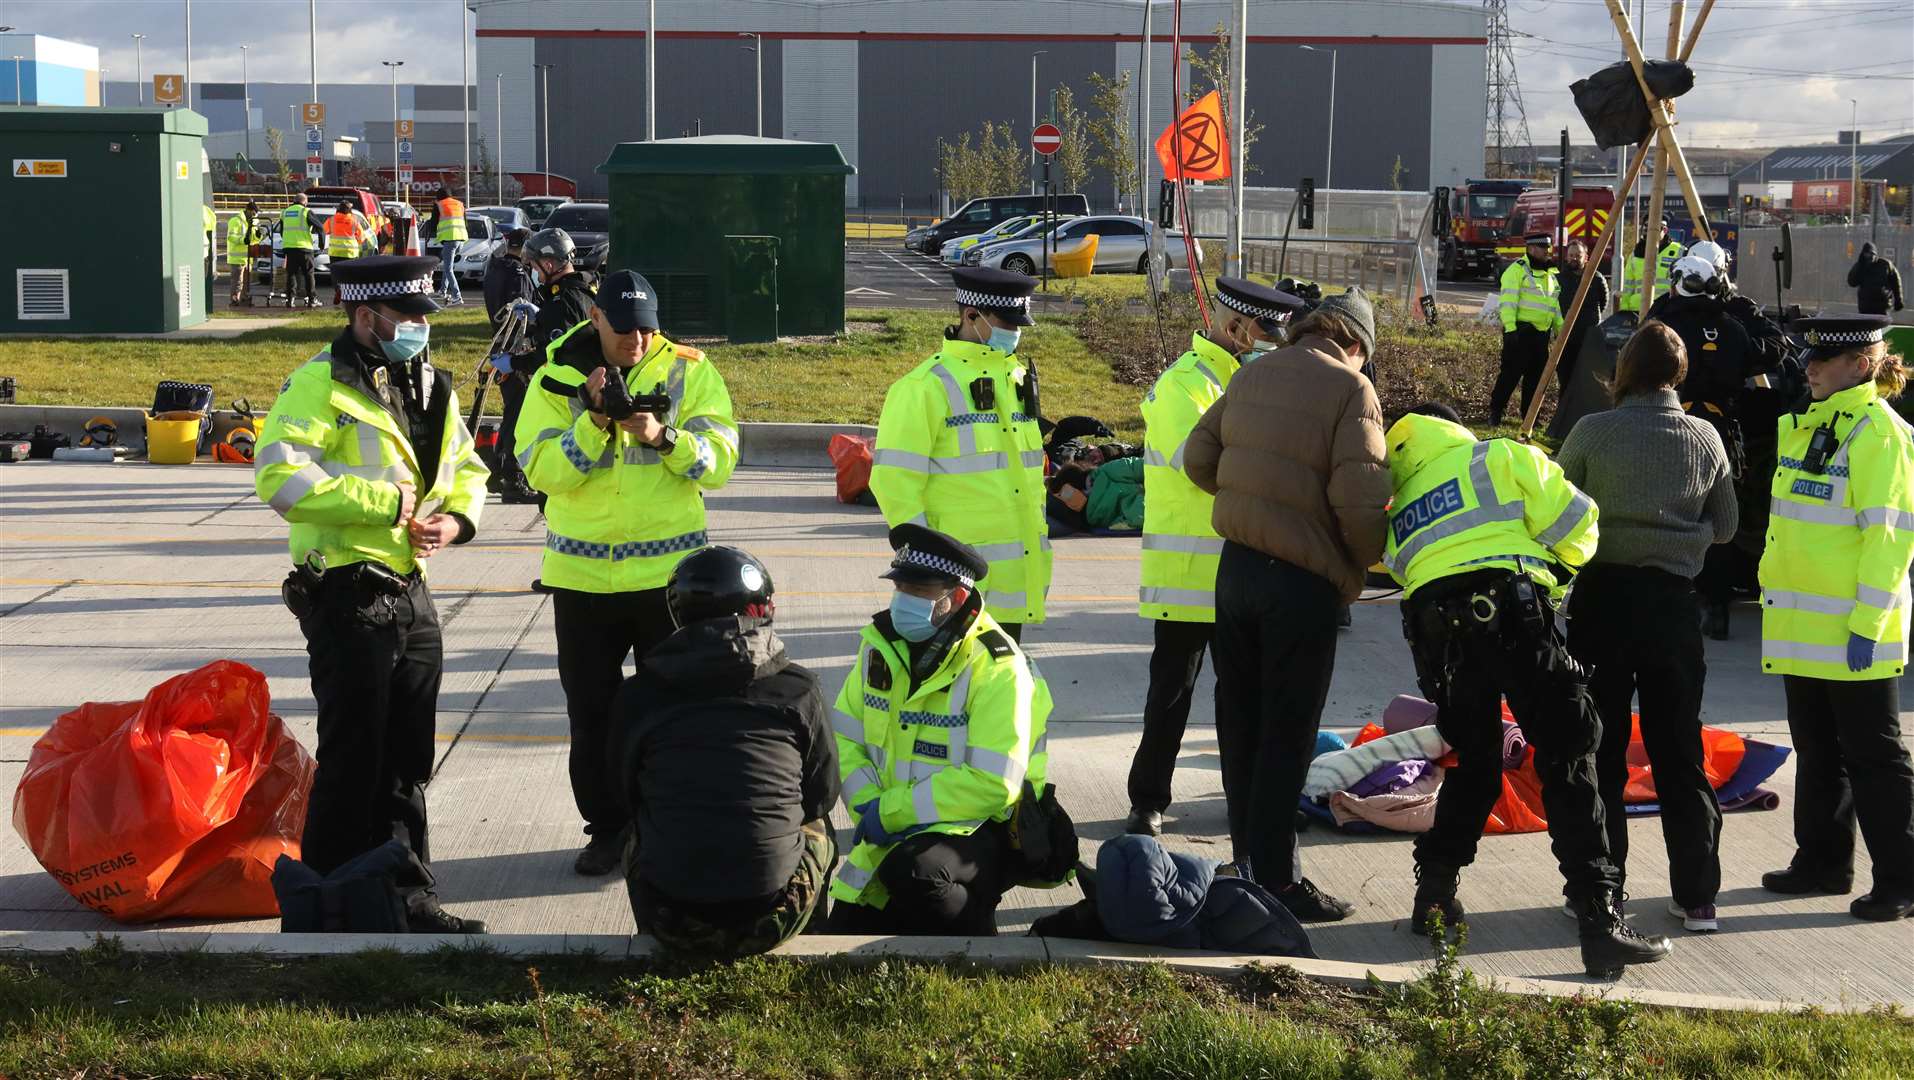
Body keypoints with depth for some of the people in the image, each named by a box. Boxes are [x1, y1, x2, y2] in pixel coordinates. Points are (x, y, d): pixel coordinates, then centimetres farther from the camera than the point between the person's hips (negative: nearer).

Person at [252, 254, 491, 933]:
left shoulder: (430, 386, 13)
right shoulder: (321, 383, -12)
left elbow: (466, 466, 23)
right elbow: (278, 476, -23)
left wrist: (456, 517, 0)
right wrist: (387, 503, -20)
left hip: (412, 594, 8)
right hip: (348, 595, -8)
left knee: (407, 764, 14)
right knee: (351, 765, -2)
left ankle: (406, 898, 24)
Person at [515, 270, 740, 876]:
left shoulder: (689, 370, -1)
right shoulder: (558, 376, -1)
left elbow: (720, 460, -8)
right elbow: (540, 469, -10)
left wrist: (664, 437, -25)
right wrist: (595, 421, -22)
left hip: (670, 569, -1)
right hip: (582, 573, 1)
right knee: (591, 711, 8)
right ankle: (608, 827, 23)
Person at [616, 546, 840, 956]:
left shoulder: (637, 695, -1)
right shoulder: (798, 690, -2)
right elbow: (823, 794, 10)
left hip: (672, 924, 1)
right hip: (772, 922, 0)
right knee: (815, 828, 32)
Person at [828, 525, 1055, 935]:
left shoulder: (996, 668, -20)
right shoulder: (882, 644, 1)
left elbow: (992, 785, -26)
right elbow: (844, 736, 4)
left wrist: (891, 811, -22)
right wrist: (869, 805, -15)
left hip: (980, 829, -7)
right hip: (895, 835, 7)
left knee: (912, 870, -37)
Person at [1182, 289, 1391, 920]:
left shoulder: (1252, 375, 9)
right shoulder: (1349, 388, -10)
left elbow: (1198, 459, 11)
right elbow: (1360, 498, -18)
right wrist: (1363, 565, -1)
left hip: (1237, 566, 6)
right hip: (1303, 581, -6)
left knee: (1241, 724, 15)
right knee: (1286, 735, 1)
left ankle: (1250, 859, 25)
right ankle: (1276, 881, 5)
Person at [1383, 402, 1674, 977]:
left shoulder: (1398, 505, 30)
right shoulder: (1499, 456, 16)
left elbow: (1394, 565, 20)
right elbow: (1572, 522, 8)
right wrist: (1559, 569, 29)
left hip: (1433, 631, 5)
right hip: (1509, 611, -5)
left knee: (1472, 764, 24)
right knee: (1568, 758, -3)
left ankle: (1434, 896, 25)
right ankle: (1601, 920, -10)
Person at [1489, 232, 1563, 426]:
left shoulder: (1549, 274, 19)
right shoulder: (1518, 270, -7)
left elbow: (1555, 306, 25)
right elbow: (1508, 301, -14)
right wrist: (1510, 328, -22)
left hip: (1541, 333, 8)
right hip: (1521, 330, -8)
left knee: (1536, 375, 8)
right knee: (1511, 373, -8)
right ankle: (1495, 412, 0)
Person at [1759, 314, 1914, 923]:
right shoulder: (1804, 427, 13)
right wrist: (1774, 595, 16)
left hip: (1852, 632, -8)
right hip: (1800, 625, 8)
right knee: (1816, 751, 16)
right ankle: (1824, 863, 27)